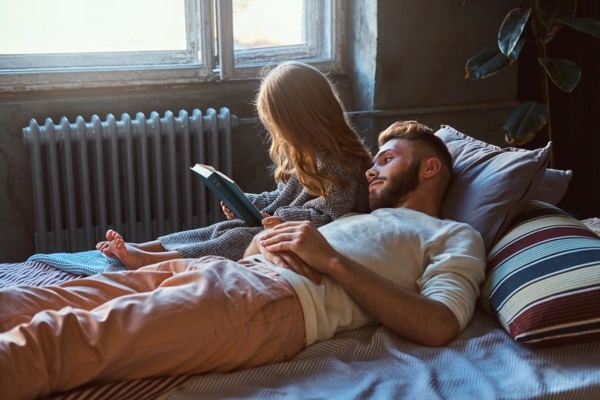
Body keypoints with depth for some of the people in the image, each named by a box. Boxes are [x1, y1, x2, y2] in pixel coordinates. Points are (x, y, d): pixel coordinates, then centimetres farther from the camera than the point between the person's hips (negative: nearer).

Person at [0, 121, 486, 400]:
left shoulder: (457, 237, 18)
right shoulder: (357, 217, 38)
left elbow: (438, 326, -5)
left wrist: (332, 259, -7)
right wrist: (270, 239, 3)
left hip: (277, 298, -7)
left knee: (54, 340, -26)